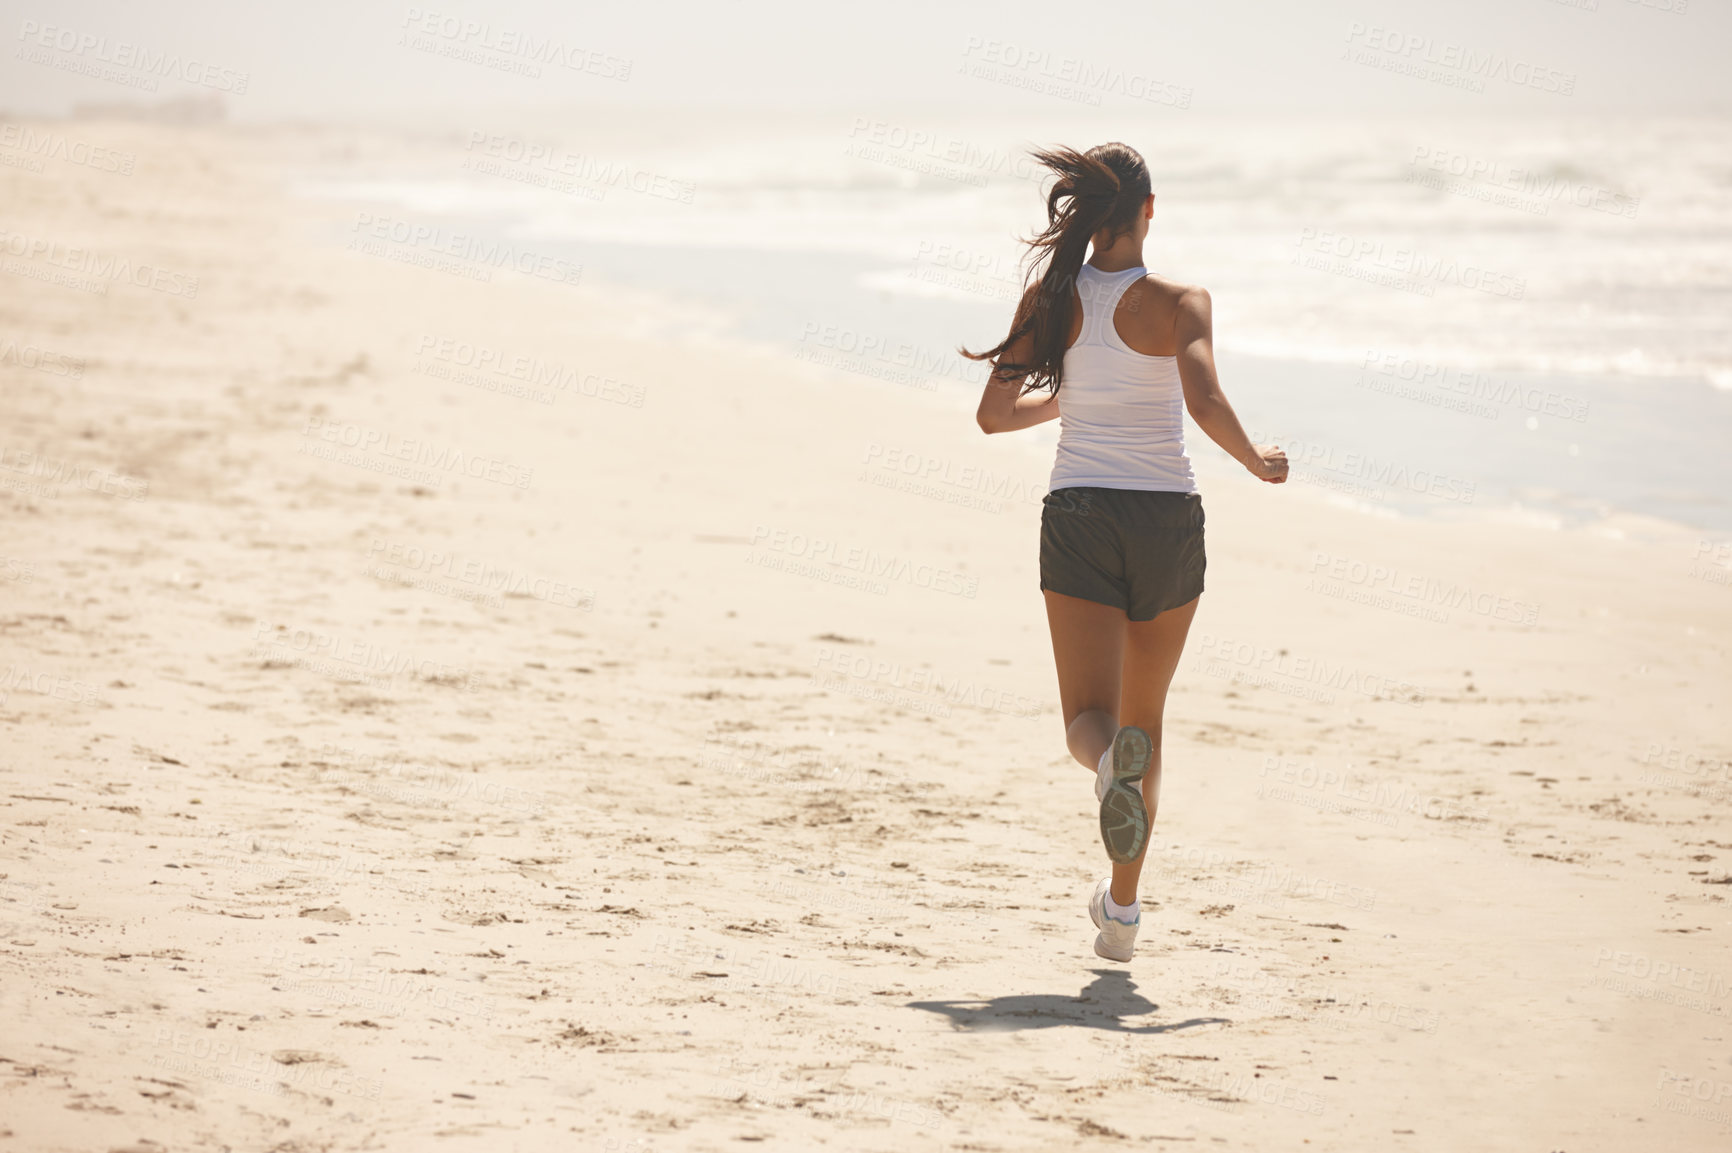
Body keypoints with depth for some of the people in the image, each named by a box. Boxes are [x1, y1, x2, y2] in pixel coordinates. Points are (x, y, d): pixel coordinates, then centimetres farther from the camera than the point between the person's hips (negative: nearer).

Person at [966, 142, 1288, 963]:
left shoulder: (1050, 297, 2)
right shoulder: (1178, 302, -7)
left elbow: (994, 413, 4)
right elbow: (1204, 402, -22)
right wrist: (1256, 461, -3)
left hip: (1078, 517, 1)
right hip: (1166, 519, -1)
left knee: (1091, 716, -1)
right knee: (1145, 714, 16)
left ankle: (1112, 761, -41)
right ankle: (1122, 908, 20)